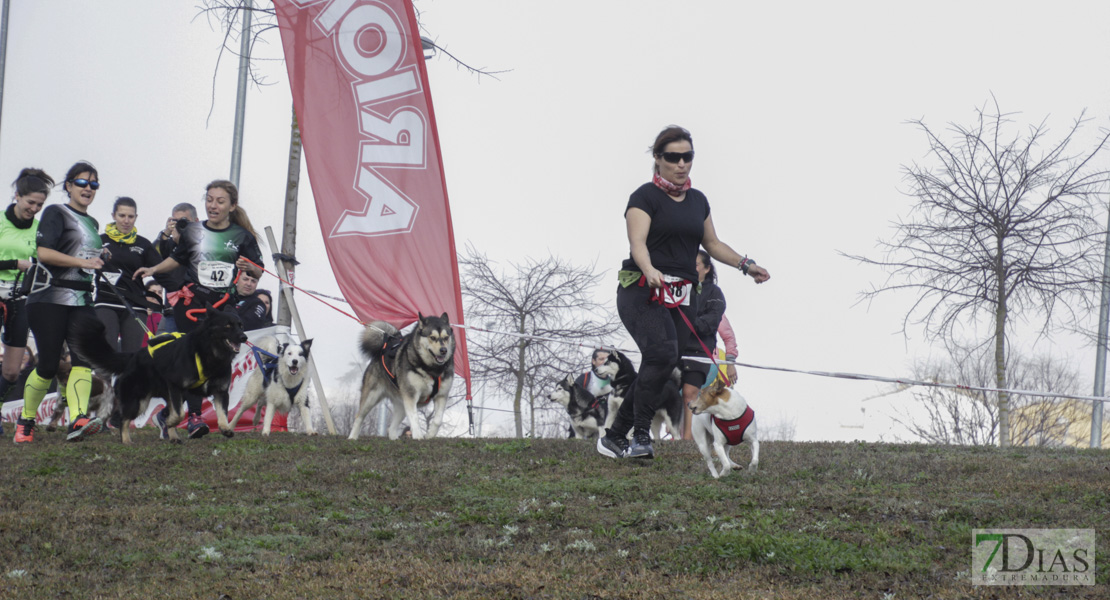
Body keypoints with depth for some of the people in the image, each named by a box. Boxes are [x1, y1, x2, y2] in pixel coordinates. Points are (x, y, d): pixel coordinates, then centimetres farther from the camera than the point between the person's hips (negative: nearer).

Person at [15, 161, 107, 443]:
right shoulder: (56, 213, -2)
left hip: (82, 301, 6)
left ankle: (78, 420, -30)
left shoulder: (92, 223, 22)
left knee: (85, 357, -16)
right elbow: (43, 252, -16)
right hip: (50, 299, -6)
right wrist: (84, 262, -16)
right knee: (48, 365, -4)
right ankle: (25, 421, 16)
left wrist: (100, 257, 16)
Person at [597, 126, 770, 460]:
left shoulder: (698, 201, 19)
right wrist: (649, 270, -35)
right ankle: (641, 434, -22)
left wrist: (745, 264, 19)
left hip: (683, 298, 6)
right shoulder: (645, 197, -2)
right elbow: (637, 242, -16)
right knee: (663, 353, -27)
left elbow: (713, 244, 30)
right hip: (643, 291, -6)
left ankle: (614, 438, 4)